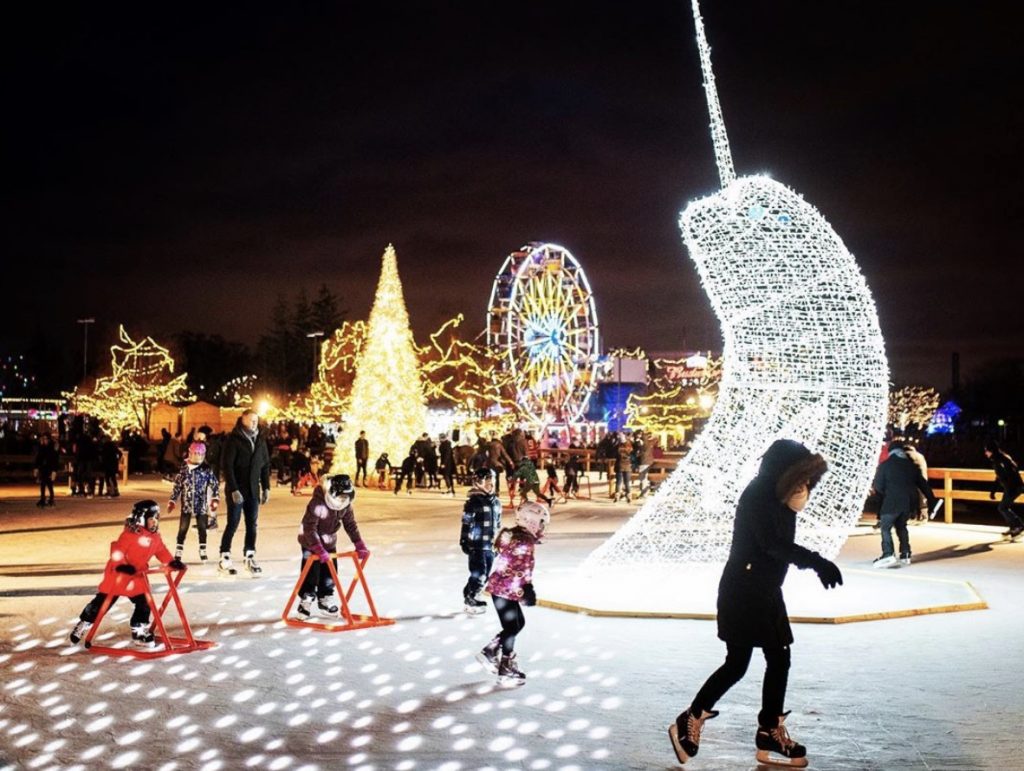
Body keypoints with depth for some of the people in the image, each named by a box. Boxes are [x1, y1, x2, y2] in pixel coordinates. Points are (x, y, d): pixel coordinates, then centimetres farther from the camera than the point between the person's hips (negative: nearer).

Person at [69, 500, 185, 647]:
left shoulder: (155, 537, 2)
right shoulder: (130, 534, -19)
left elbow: (162, 552, 9)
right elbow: (117, 551, -21)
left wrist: (173, 562, -4)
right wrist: (122, 565, -34)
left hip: (137, 576, 6)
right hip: (117, 574, -6)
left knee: (144, 602, 0)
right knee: (102, 601, 3)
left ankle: (139, 632, 13)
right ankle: (83, 624, 22)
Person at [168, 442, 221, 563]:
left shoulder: (207, 470, -4)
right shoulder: (184, 469, -2)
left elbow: (215, 484, -4)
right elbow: (177, 486, 4)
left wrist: (215, 499, -14)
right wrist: (172, 501, 3)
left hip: (202, 505, 0)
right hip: (186, 504, 0)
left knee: (202, 529, 8)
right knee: (182, 529, 5)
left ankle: (203, 552, 20)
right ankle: (178, 553, 13)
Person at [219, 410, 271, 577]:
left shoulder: (260, 440, 8)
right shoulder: (233, 439, -9)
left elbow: (265, 465, 13)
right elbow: (226, 465, -14)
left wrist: (266, 487, 6)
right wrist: (233, 489, -18)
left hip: (253, 490, 5)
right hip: (236, 490, -5)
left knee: (252, 524, 6)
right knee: (233, 524, -3)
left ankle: (250, 558, 12)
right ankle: (224, 559, 5)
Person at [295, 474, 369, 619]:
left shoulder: (346, 505, -12)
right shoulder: (317, 504, -32)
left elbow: (351, 525, -2)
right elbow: (309, 529, -33)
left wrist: (360, 546, -6)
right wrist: (320, 550, -38)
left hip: (329, 543, 6)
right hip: (311, 543, -6)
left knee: (330, 572, 10)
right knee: (311, 573, -4)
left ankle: (325, 600, 26)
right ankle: (305, 603, 8)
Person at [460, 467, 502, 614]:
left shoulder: (496, 502, 11)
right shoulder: (473, 502, -12)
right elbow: (466, 523, -13)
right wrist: (464, 541, -16)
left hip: (490, 545, 7)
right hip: (477, 544, -7)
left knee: (485, 575, 10)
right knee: (478, 573, -10)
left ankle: (470, 597, 23)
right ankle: (470, 600, 3)